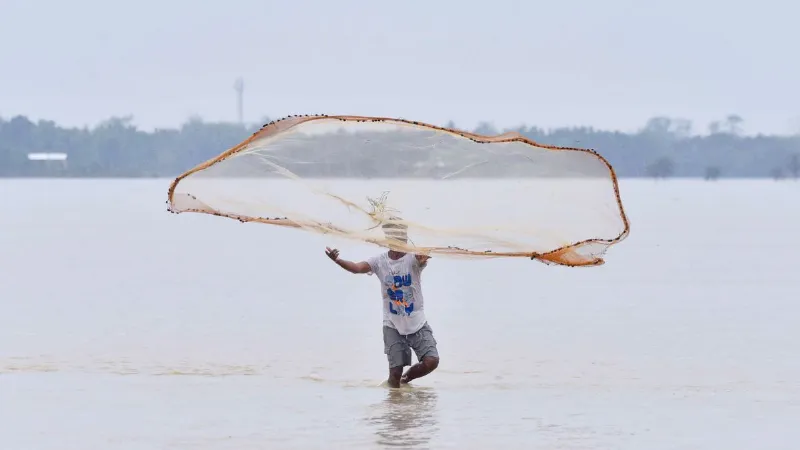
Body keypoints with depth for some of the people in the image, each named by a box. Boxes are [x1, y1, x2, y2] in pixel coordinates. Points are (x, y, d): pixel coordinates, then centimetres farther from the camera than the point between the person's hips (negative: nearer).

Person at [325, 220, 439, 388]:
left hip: (417, 323, -1)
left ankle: (406, 378, 16)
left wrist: (422, 258, -63)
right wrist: (336, 260, -41)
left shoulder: (412, 258, -13)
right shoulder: (380, 261, -6)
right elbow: (357, 268, -21)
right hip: (392, 325, 1)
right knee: (395, 371, -3)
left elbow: (421, 259, -37)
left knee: (431, 361, -13)